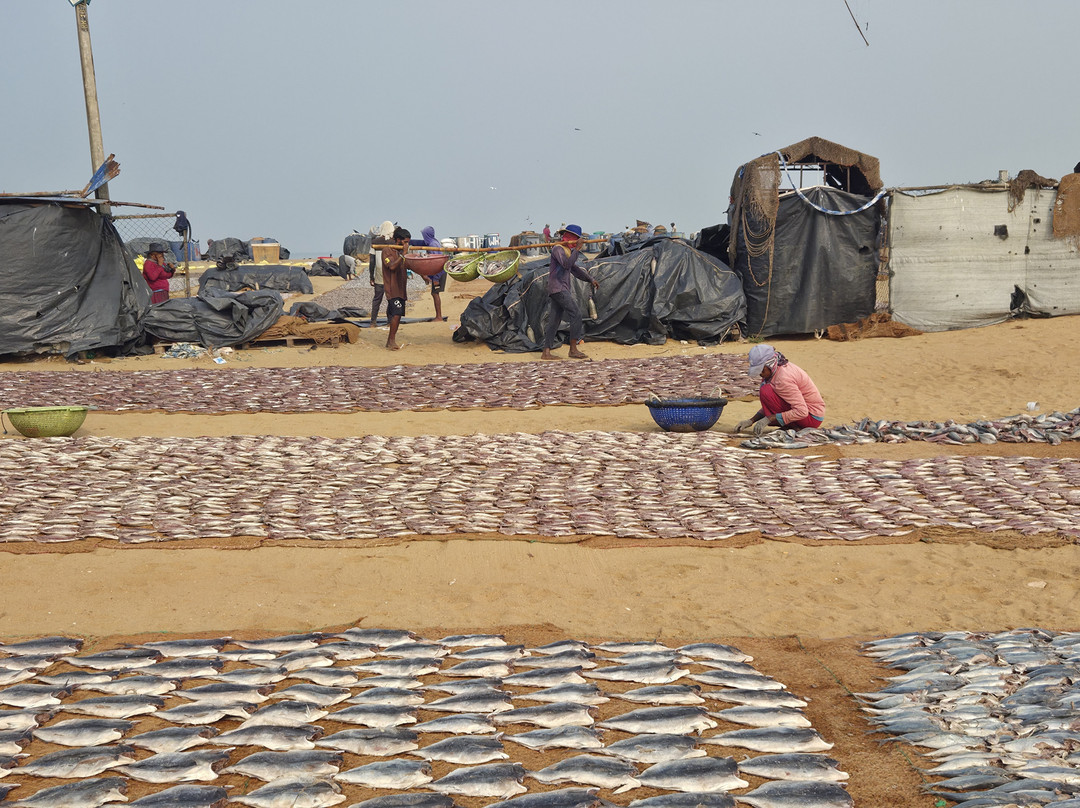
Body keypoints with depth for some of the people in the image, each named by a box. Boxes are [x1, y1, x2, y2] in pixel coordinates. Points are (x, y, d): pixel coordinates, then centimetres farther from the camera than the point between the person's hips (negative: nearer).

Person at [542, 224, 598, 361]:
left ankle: (546, 352, 3)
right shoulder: (558, 249, -8)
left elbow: (575, 269, 33)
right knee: (576, 314, -14)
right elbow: (567, 264, -25)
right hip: (558, 289, -10)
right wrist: (577, 250, -20)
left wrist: (590, 279, 28)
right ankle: (573, 349, -13)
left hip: (563, 290, 10)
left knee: (554, 321, 5)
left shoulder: (569, 251, 22)